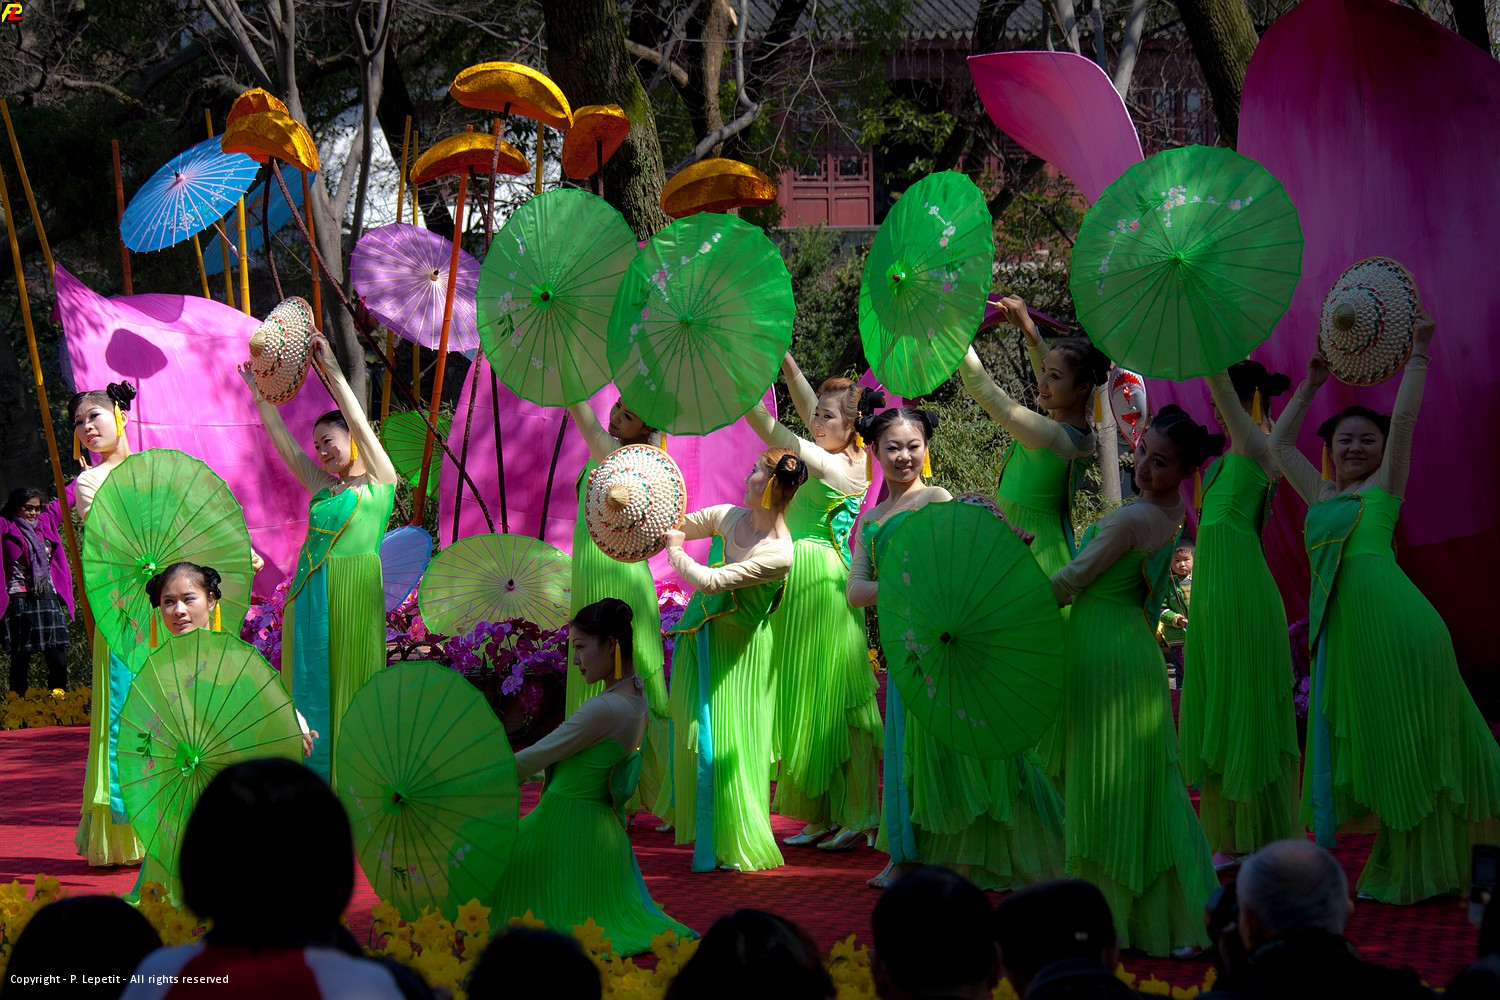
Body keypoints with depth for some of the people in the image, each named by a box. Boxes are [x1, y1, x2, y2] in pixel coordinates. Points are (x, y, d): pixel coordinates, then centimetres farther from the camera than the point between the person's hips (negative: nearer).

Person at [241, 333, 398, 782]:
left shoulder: (379, 482, 3)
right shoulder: (321, 485, 18)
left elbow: (359, 423, -6)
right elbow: (282, 439, 17)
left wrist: (333, 372, -9)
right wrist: (259, 391, 12)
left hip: (353, 590, -6)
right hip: (309, 589, 6)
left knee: (352, 681, -3)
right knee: (311, 681, 5)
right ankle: (316, 776, 9)